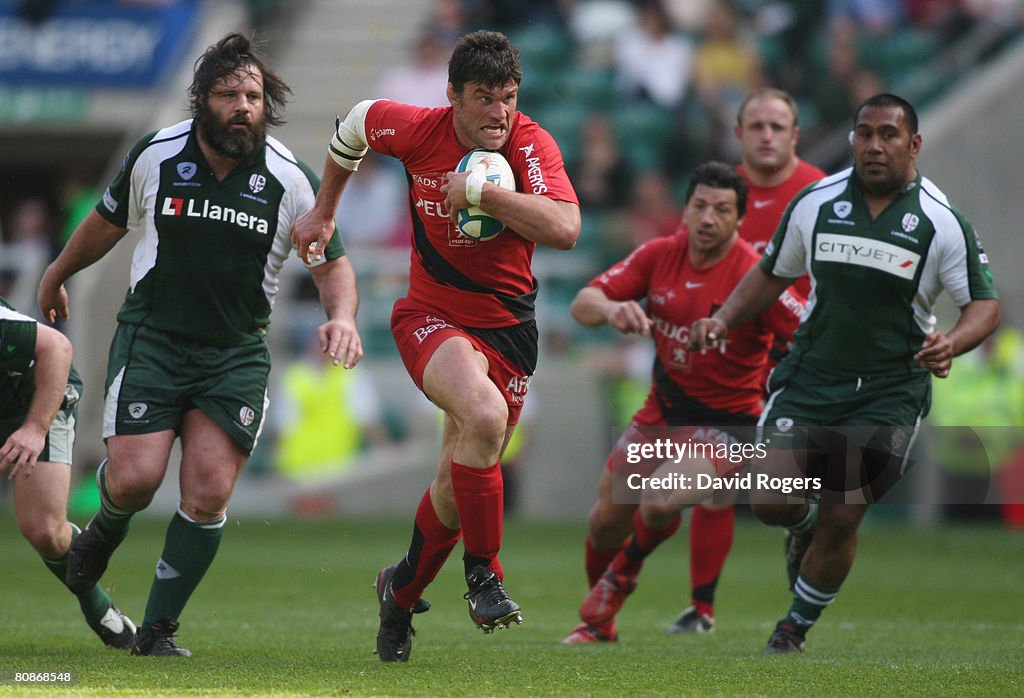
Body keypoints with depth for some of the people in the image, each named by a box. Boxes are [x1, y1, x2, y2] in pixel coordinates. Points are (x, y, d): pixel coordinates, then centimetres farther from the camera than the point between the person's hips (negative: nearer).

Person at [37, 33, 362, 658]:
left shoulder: (292, 181, -6)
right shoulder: (154, 157, -4)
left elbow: (333, 262, 3)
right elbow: (108, 223, 15)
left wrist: (341, 316, -18)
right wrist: (59, 274, 29)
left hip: (237, 353, 1)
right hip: (151, 339, -1)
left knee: (209, 494, -10)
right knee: (134, 477, -15)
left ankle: (158, 630, 4)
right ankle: (106, 530, 24)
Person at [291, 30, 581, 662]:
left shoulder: (532, 145, -15)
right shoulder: (417, 131, -10)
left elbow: (564, 229, -31)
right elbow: (357, 123, 13)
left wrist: (480, 191, -31)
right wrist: (324, 211, 18)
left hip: (508, 326, 2)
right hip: (431, 317, -2)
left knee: (461, 481, 10)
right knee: (484, 416, -32)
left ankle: (402, 591, 39)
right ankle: (484, 574, -16)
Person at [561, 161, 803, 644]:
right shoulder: (659, 256, -4)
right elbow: (582, 304, -7)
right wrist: (611, 309, -30)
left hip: (726, 422, -5)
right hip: (662, 410, 5)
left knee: (658, 506, -27)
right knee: (606, 521, 5)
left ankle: (626, 569, 9)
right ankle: (598, 621, 33)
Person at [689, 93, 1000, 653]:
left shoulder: (942, 222, -8)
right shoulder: (815, 203, -1)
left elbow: (985, 305, -5)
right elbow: (773, 273, 13)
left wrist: (951, 344, -26)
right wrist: (723, 320, -2)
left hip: (889, 391, -2)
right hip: (810, 376, 2)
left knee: (841, 520, -5)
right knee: (771, 503, -10)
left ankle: (794, 630, 18)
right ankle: (804, 528, 29)